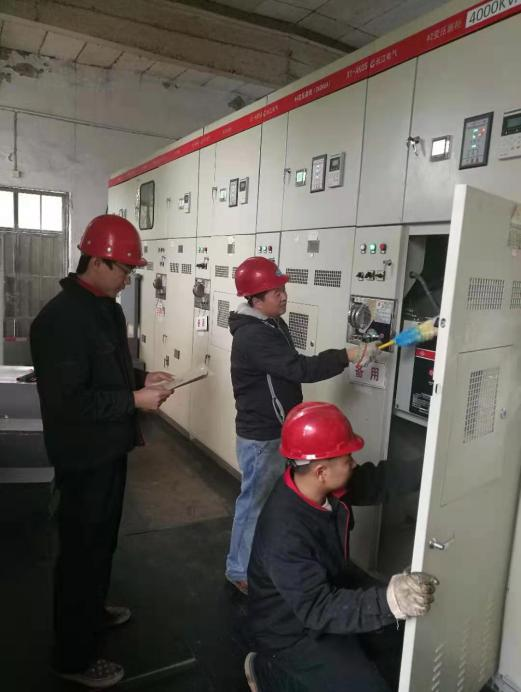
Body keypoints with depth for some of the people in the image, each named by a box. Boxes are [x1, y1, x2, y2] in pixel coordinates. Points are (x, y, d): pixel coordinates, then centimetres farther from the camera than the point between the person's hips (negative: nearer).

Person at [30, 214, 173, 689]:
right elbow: (67, 400, -28)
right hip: (84, 456, -9)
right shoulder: (61, 318, -24)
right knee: (82, 548, 6)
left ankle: (93, 610, 48)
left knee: (103, 538, 25)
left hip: (110, 447, 9)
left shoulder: (106, 308, 7)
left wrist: (141, 378, 4)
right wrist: (134, 400, -24)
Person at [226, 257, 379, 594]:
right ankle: (241, 571, 26)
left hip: (277, 431, 9)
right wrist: (348, 355, -29)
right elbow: (300, 369, -32)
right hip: (261, 437, -9)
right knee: (256, 502, 6)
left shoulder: (274, 324, 7)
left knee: (271, 500, 22)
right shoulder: (253, 336, -26)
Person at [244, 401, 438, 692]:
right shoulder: (284, 532, -38)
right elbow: (318, 608, -37)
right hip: (295, 630, -7)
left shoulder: (327, 487, -16)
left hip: (334, 585, 8)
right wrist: (387, 601, -48)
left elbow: (376, 480, -5)